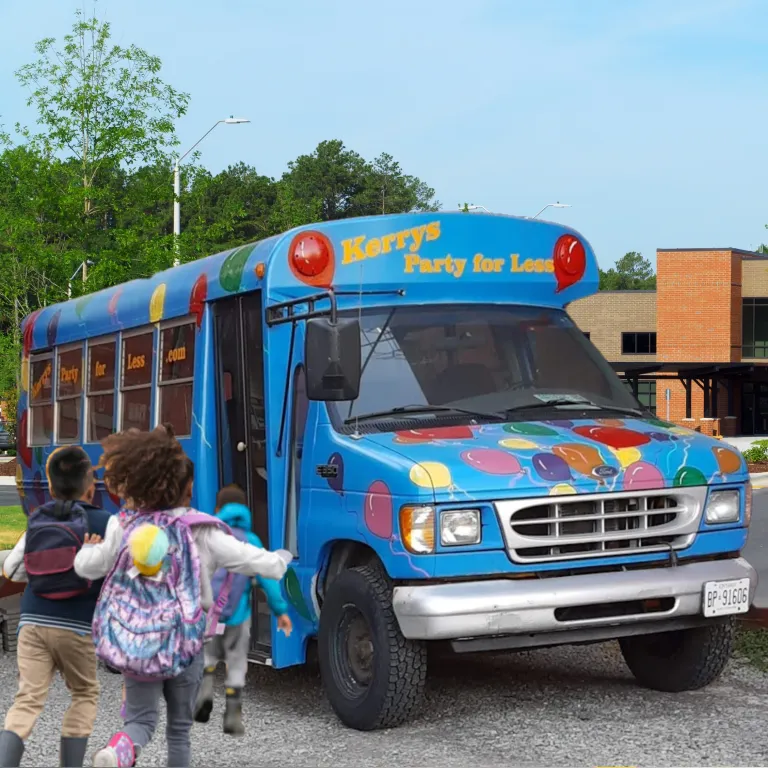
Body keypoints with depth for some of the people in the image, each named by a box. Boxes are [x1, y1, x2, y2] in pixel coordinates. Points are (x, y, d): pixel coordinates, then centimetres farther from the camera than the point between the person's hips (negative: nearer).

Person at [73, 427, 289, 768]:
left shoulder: (123, 529, -5)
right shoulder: (201, 532, -10)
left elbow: (87, 566, 4)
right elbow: (256, 561, -8)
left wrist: (89, 548, 27)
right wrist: (280, 560, 14)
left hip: (135, 643, 1)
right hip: (185, 645, -1)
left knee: (140, 718, 6)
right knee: (179, 729, 15)